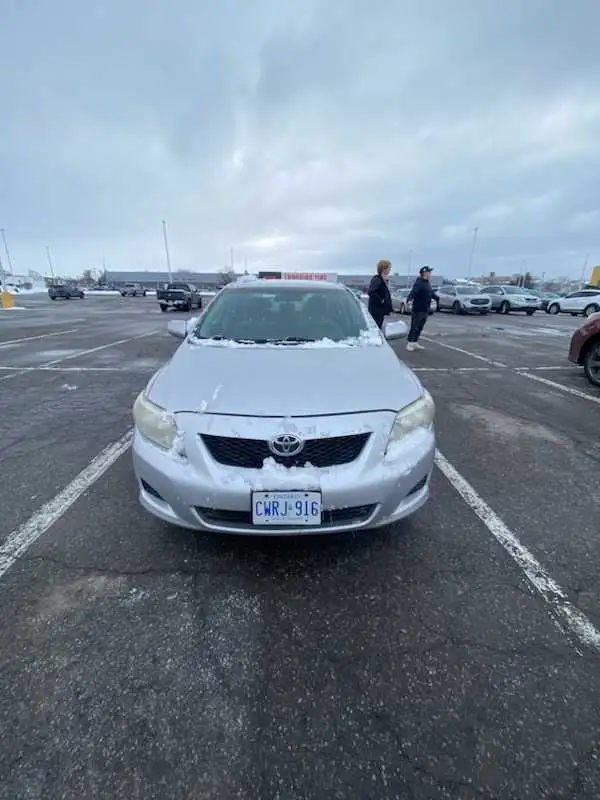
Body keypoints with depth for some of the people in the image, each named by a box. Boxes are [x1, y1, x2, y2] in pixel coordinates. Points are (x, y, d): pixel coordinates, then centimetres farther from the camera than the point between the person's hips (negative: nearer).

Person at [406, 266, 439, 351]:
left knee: (420, 328, 13)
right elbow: (413, 292, -29)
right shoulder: (419, 282, -14)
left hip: (425, 310, 9)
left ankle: (415, 343, 22)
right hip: (418, 309, -9)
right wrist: (409, 299, -46)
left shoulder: (428, 283, 16)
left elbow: (432, 293, 28)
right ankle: (410, 343, 4)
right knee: (414, 327, -3)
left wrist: (438, 298, 37)